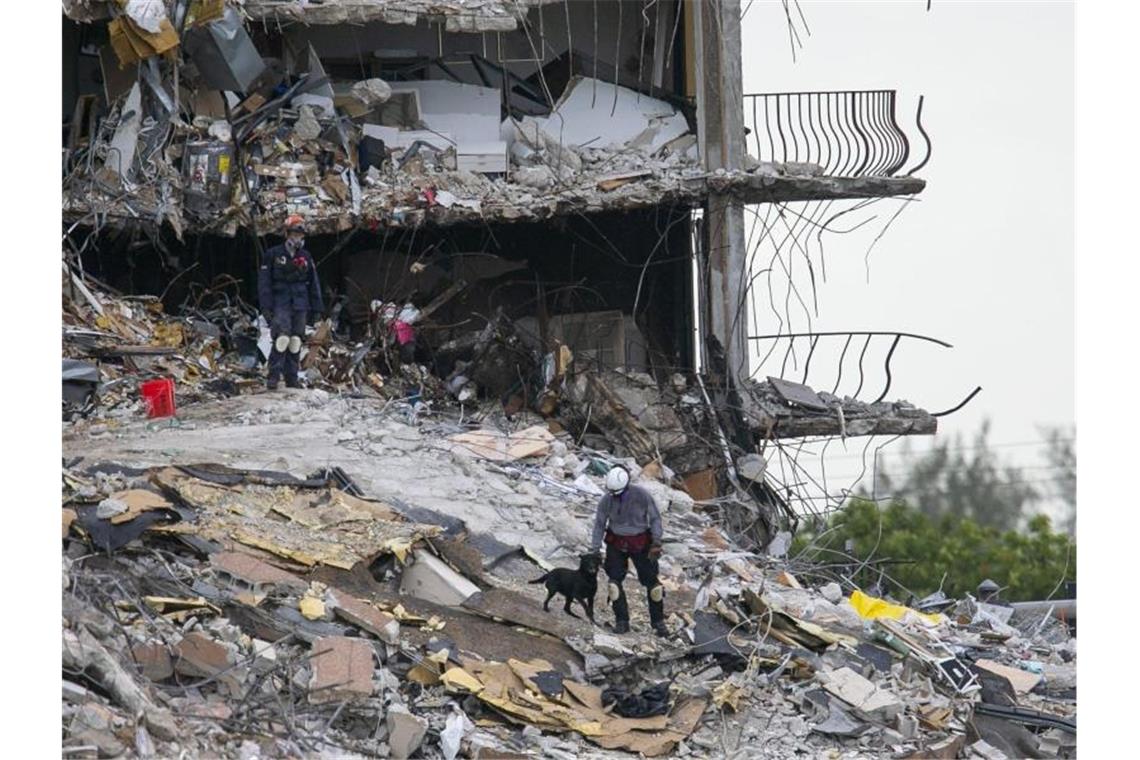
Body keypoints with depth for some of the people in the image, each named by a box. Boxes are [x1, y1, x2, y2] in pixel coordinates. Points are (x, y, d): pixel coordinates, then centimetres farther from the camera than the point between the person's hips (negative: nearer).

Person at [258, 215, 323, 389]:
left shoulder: (306, 257, 14)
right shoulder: (273, 255, 1)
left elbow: (313, 283, 18)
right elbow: (264, 281, -1)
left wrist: (316, 308, 13)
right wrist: (266, 306, -8)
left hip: (300, 304, 5)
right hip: (280, 302, -5)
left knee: (296, 341, 4)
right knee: (282, 337, -20)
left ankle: (292, 378, 9)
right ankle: (274, 375, -21)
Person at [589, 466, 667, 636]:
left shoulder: (641, 495, -16)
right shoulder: (607, 500, -10)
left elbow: (655, 518, -6)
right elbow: (599, 524, 0)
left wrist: (656, 543, -13)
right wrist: (594, 551, -2)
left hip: (640, 543, -1)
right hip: (616, 544, 1)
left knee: (651, 580, -1)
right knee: (615, 580, -9)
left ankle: (658, 622, 11)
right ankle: (621, 621, -1)